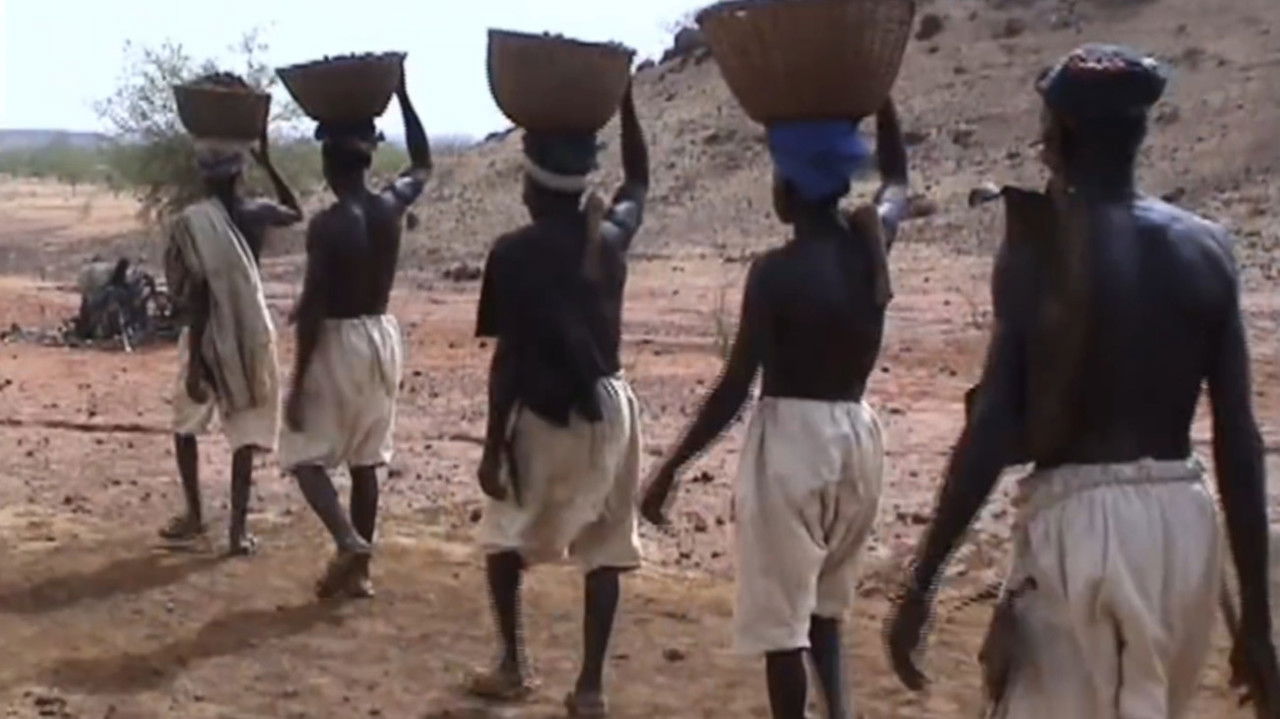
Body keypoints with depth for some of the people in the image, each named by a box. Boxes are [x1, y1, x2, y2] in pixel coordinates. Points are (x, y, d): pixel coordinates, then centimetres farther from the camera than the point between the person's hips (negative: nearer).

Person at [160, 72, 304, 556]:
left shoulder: (191, 222, -15)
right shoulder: (256, 215, -4)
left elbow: (197, 299, -17)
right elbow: (295, 212, 21)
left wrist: (195, 362, -14)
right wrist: (266, 160, 21)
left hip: (210, 339, -3)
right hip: (252, 337, 3)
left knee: (186, 426, 19)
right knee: (244, 435, 6)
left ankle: (194, 514, 22)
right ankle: (238, 527, 5)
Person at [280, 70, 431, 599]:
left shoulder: (327, 225, -18)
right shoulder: (392, 205, -1)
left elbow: (313, 308, -18)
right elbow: (423, 166, 21)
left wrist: (298, 382, -13)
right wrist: (403, 97, 20)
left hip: (339, 341, -6)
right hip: (382, 337, 6)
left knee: (304, 453, 6)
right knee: (365, 459, 13)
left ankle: (349, 541, -14)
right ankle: (358, 570, 18)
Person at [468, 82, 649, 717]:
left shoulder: (513, 253, -11)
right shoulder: (612, 235, 1)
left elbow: (507, 359, -13)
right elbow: (639, 182, 24)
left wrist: (492, 446, -8)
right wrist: (623, 100, 23)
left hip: (544, 415, -3)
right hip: (608, 408, 4)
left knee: (505, 535, 18)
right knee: (605, 547, 8)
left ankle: (513, 666, 20)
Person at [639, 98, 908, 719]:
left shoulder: (777, 271, -14)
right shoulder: (871, 244, 1)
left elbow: (735, 387, -15)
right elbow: (897, 179, 25)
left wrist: (670, 468, -9)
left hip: (792, 439, -7)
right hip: (857, 435, 7)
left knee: (780, 617, 4)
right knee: (822, 600, 24)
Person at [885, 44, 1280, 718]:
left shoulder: (1038, 249, -9)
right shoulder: (1207, 249, 4)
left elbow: (991, 429, -14)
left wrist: (920, 585, -9)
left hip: (1079, 515, -5)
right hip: (1182, 518, 6)